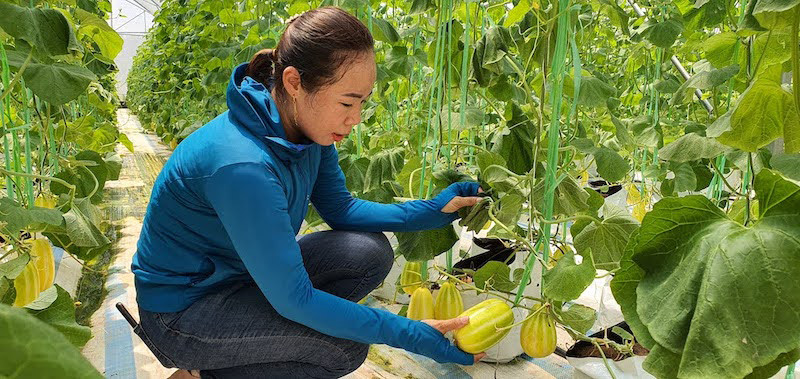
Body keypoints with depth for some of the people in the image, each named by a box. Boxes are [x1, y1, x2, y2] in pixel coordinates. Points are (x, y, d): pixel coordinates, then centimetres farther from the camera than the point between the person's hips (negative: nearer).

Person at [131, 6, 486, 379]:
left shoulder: (308, 127, -10)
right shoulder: (242, 166, -36)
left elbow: (339, 209, 3)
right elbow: (293, 299, -30)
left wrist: (432, 210, -8)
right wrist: (408, 334, -27)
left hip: (245, 274, 8)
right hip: (180, 312, -8)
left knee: (371, 252, -9)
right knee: (345, 347, -22)